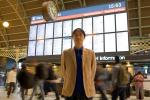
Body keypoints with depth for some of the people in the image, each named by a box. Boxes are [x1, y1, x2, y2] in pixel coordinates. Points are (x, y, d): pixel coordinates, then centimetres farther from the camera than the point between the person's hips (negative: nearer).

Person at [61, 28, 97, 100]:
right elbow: (63, 71, 11)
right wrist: (69, 82, 10)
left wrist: (87, 83, 9)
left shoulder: (91, 53, 4)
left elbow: (93, 70, 10)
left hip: (86, 90, 1)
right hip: (70, 90, 0)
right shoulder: (66, 53, 3)